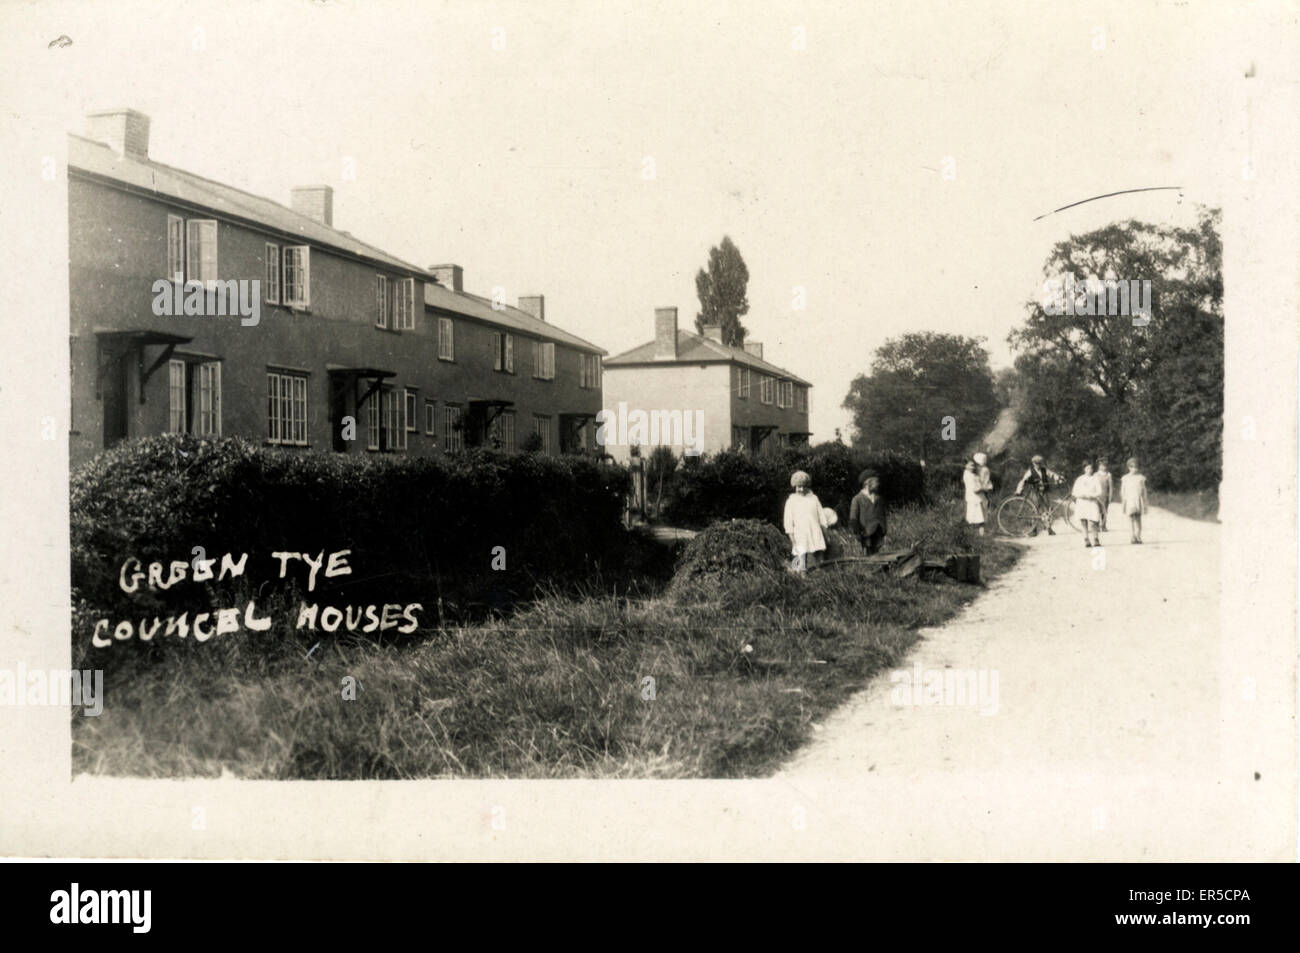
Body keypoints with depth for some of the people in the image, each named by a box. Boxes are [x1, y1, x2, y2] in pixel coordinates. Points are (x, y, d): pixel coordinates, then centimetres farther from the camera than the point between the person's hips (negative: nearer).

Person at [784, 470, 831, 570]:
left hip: (815, 535, 3)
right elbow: (788, 519, 1)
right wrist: (791, 535, -7)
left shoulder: (813, 498, 14)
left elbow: (821, 515, 18)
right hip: (800, 535, -3)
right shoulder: (791, 500, 6)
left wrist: (825, 529, 13)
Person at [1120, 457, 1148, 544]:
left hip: (1139, 500, 1)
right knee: (1131, 517, -9)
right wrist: (1122, 503, 3)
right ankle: (1133, 536, -11)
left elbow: (1144, 491, 11)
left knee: (1138, 518, 0)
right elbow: (1122, 492, 8)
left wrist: (1145, 503, 9)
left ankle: (1138, 537, 6)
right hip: (1129, 500, -1)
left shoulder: (1141, 478, 8)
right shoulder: (1125, 478, 6)